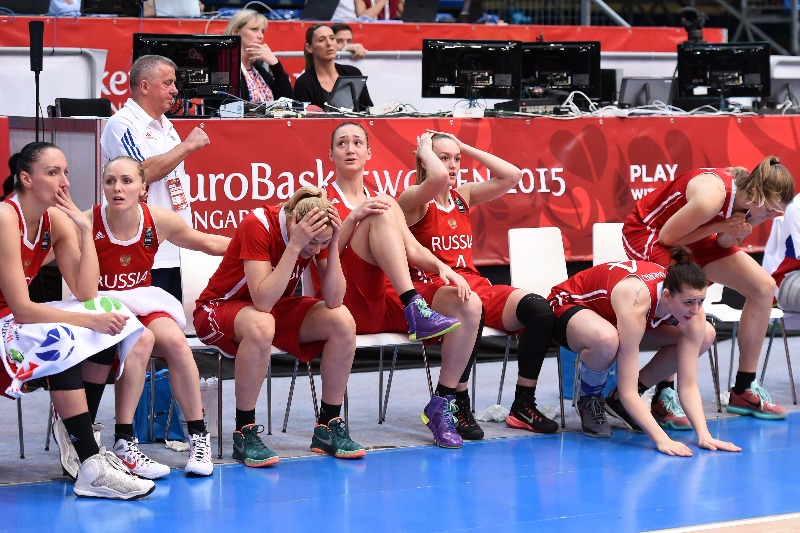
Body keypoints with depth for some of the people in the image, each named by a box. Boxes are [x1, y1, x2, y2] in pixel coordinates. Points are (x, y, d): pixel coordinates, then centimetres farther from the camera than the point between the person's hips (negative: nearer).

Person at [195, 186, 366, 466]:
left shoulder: (319, 235, -12)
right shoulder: (258, 225, -29)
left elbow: (333, 300, -17)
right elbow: (263, 301, -37)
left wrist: (333, 247, -28)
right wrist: (295, 245, -41)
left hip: (277, 307, 6)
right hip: (220, 307, -6)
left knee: (342, 321, -17)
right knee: (260, 325, -41)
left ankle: (328, 427, -5)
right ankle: (245, 432, -26)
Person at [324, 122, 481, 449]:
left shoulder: (382, 200, 24)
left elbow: (413, 250, 14)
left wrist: (440, 266, -7)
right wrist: (354, 217, -22)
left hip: (387, 305, 5)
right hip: (347, 305, -5)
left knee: (468, 305, -20)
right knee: (382, 214, -26)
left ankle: (441, 405, -16)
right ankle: (417, 312, -40)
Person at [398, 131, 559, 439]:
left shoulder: (464, 195, 17)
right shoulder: (413, 199, -3)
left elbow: (511, 175, 8)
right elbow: (438, 177, -26)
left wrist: (466, 149, 11)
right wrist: (425, 148, -6)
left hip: (474, 285, 7)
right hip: (432, 289, -7)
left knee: (539, 309, -18)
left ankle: (523, 407, -8)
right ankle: (459, 407, -26)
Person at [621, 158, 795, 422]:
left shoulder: (748, 192, -16)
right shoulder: (713, 197, -38)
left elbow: (724, 244, -2)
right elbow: (668, 237, -24)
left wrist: (732, 234, -24)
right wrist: (719, 226, -29)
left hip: (695, 235, 8)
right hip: (648, 231, -8)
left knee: (764, 287, 1)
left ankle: (744, 390, 9)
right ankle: (664, 395, -20)